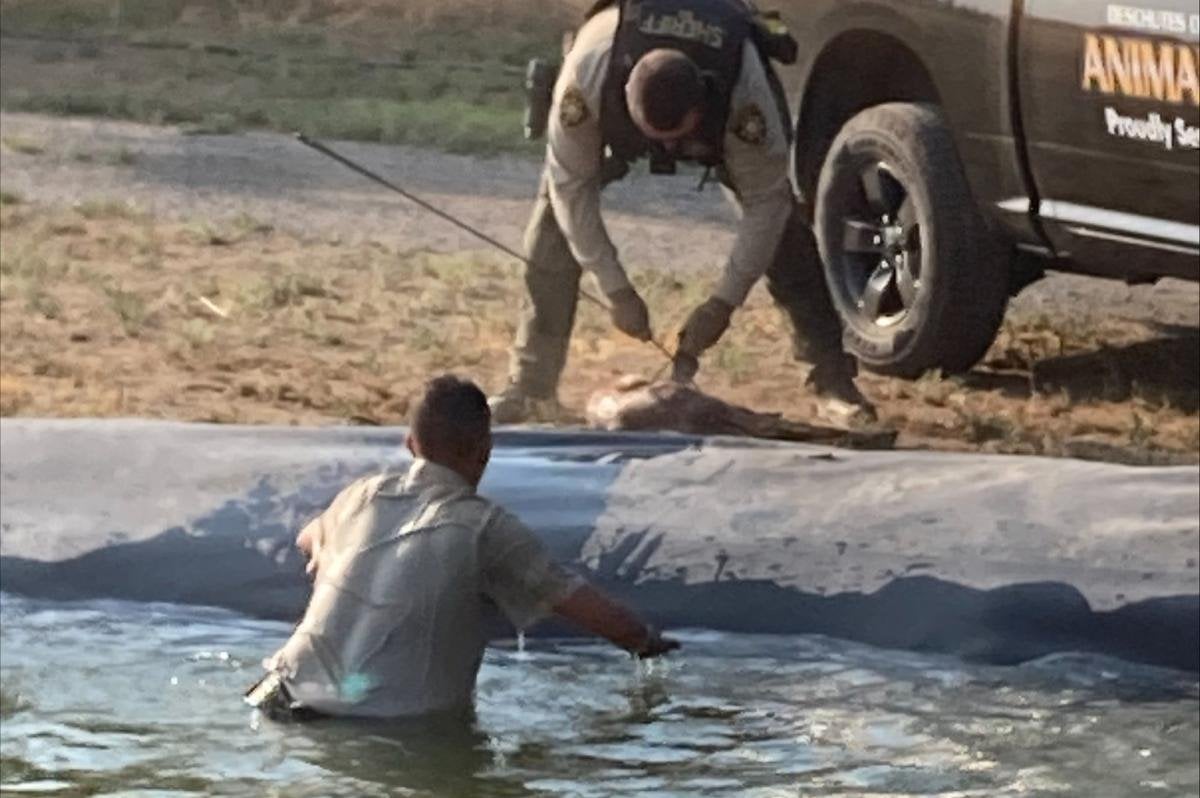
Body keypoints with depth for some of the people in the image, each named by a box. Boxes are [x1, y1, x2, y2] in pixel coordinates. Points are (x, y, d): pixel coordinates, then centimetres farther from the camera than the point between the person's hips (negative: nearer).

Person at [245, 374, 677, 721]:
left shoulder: (364, 495, 7)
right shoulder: (485, 526, -8)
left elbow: (307, 541, 31)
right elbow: (585, 604, -5)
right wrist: (648, 642, 12)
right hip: (401, 715, -5)